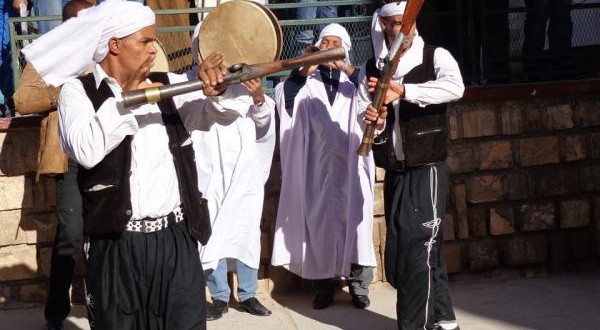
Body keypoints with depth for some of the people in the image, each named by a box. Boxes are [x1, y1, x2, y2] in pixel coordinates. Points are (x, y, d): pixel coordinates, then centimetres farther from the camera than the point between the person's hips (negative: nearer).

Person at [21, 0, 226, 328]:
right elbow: (85, 151, -20)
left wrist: (215, 80, -18)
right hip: (118, 245, -3)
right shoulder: (77, 90, -3)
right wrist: (124, 99, -18)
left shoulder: (166, 84, 10)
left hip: (176, 239, 3)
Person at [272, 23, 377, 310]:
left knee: (354, 219, -5)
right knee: (320, 222, 1)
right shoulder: (308, 80, 11)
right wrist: (304, 70, -12)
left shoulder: (354, 78, 12)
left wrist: (347, 68, -14)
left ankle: (358, 284, 1)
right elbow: (285, 103, -5)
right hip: (317, 165, 0)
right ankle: (324, 284, 8)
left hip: (350, 163, 0)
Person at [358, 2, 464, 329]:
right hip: (394, 173, 5)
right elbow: (366, 120, 6)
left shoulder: (435, 57, -6)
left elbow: (455, 87, -27)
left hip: (427, 170, -5)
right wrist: (375, 121, -17)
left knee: (418, 250, -9)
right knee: (398, 252, 11)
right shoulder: (370, 69, 5)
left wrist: (403, 90, -32)